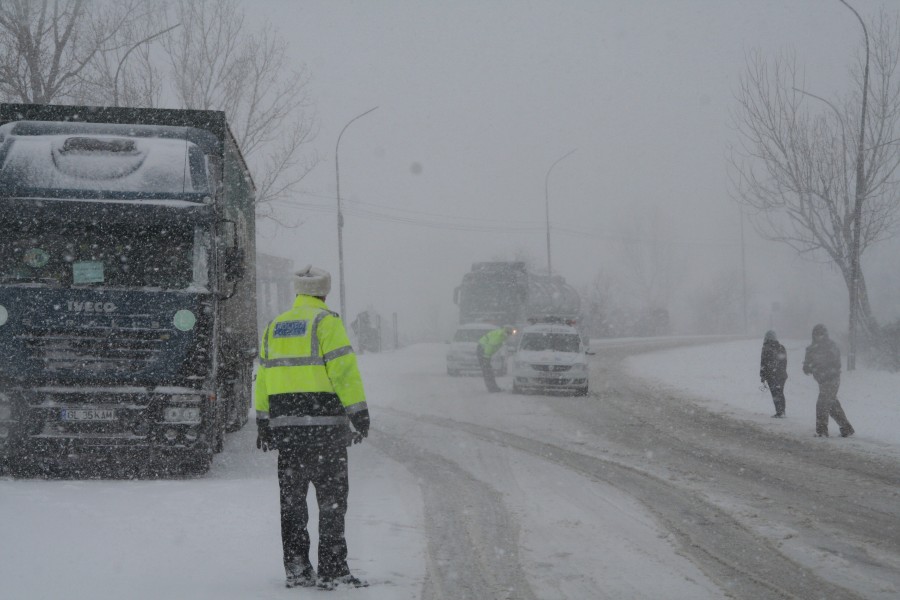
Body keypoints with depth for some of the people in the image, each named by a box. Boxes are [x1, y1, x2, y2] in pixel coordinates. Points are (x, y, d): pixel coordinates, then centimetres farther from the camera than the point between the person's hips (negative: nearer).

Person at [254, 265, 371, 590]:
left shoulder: (274, 326, 14)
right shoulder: (325, 321, -5)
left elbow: (263, 376, 15)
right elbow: (344, 369, -13)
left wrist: (263, 423, 19)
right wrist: (359, 413, -9)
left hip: (284, 422, 6)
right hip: (324, 421, -6)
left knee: (292, 499, 11)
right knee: (332, 497, -2)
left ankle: (296, 568, 12)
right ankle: (332, 570, -5)